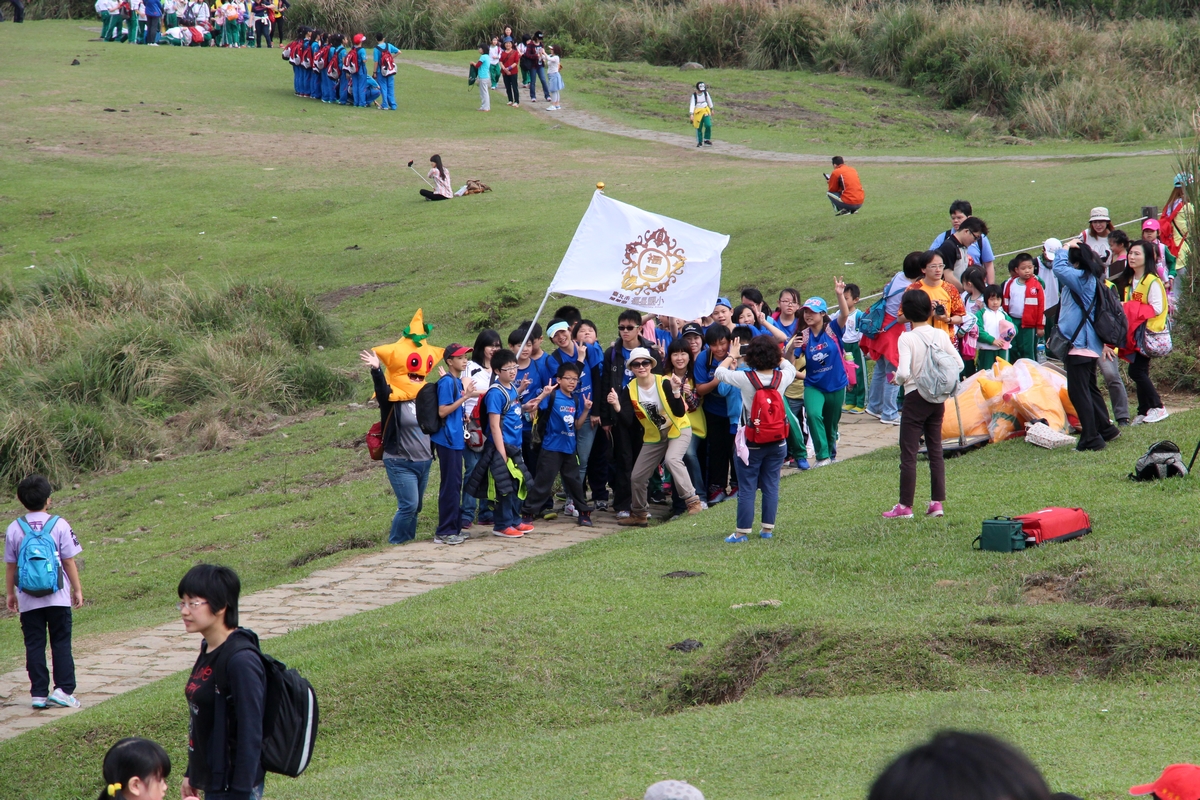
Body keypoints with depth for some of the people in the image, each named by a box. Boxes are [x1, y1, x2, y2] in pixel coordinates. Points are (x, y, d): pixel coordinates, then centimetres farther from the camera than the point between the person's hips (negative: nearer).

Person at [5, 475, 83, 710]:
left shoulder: (14, 529, -2)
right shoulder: (59, 525, -7)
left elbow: (10, 565, 4)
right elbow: (69, 562, -4)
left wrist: (10, 593, 15)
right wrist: (77, 589, 6)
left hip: (28, 600, 1)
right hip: (58, 598, -1)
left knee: (34, 645, 6)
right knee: (61, 643, 6)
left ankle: (39, 694, 5)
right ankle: (63, 689, -2)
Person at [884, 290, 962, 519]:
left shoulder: (907, 338, -16)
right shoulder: (941, 335, -1)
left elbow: (903, 373, -24)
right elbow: (958, 364, 0)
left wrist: (897, 379, -3)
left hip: (915, 398, -5)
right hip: (937, 399, 5)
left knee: (908, 453, 1)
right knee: (935, 450, 12)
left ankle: (905, 506, 3)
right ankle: (937, 502, 11)